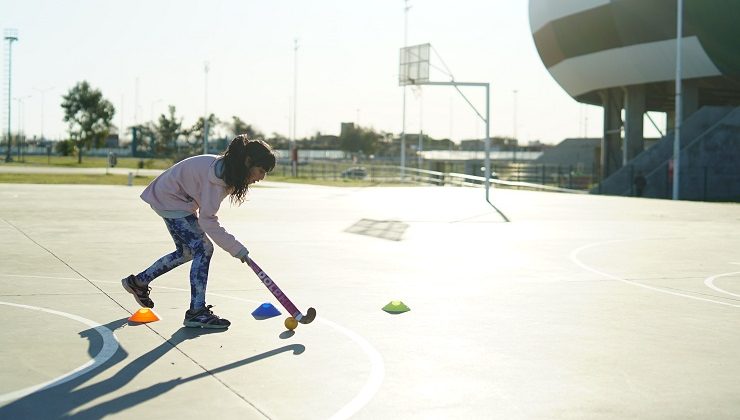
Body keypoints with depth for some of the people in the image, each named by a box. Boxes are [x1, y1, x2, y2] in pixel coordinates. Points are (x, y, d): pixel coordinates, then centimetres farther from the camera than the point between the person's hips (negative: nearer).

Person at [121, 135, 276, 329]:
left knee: (187, 252, 19)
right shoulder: (217, 174, -32)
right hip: (170, 199, -10)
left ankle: (138, 282, 34)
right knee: (203, 249, -16)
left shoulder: (229, 170, -4)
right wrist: (237, 249, -30)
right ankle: (196, 312, -13)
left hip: (178, 198, 10)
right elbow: (207, 220, -31)